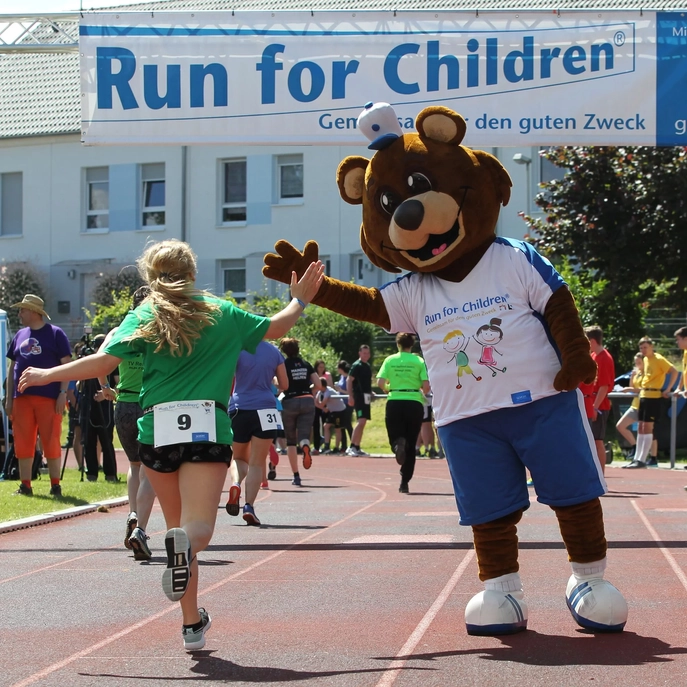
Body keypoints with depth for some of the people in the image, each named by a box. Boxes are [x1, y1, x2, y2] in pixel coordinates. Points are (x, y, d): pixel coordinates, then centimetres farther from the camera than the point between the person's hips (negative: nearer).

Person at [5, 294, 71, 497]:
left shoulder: (55, 334, 0)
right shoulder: (20, 335, 15)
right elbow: (12, 368, 17)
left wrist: (63, 393, -12)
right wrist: (9, 398, 11)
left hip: (49, 398, -5)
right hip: (22, 398, 5)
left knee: (51, 443, -2)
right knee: (23, 443, 5)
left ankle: (55, 485, 4)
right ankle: (25, 485, 10)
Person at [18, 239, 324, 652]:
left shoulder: (142, 318, 7)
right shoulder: (221, 313, 11)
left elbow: (103, 362, -2)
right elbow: (274, 328, 23)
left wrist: (46, 375, 9)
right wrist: (301, 300, 42)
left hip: (158, 429, 1)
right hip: (208, 428, -1)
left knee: (178, 525, 17)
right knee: (199, 527, -8)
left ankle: (192, 624, 19)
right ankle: (186, 545, -47)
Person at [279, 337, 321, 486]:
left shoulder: (284, 364, -2)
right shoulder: (306, 365, 10)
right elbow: (318, 385, 6)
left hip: (290, 402, -2)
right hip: (307, 401, 2)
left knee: (291, 440, 10)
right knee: (304, 435, -1)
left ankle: (296, 476, 8)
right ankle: (306, 447, -41)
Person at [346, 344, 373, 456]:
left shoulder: (368, 366, 17)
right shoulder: (356, 366, -8)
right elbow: (349, 381, -13)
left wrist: (370, 392, 21)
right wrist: (350, 396, -21)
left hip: (366, 397, 9)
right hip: (359, 396, -9)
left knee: (362, 423, 9)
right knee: (361, 421, -17)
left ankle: (357, 448, 14)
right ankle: (352, 447, -17)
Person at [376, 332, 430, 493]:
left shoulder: (390, 360, 3)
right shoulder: (419, 361, 1)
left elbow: (380, 382, -5)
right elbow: (426, 385, -6)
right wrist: (423, 394, 16)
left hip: (394, 403, 0)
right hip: (414, 403, 0)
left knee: (395, 437, 10)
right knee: (411, 446, 9)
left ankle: (398, 444, -29)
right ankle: (404, 483, 6)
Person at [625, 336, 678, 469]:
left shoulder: (658, 359, -11)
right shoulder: (646, 359, 14)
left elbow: (674, 372, -18)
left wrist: (667, 390, -18)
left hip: (653, 397, -9)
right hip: (644, 396, 9)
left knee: (647, 427, -9)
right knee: (640, 428, 9)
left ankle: (642, 460, -9)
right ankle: (637, 458, 12)